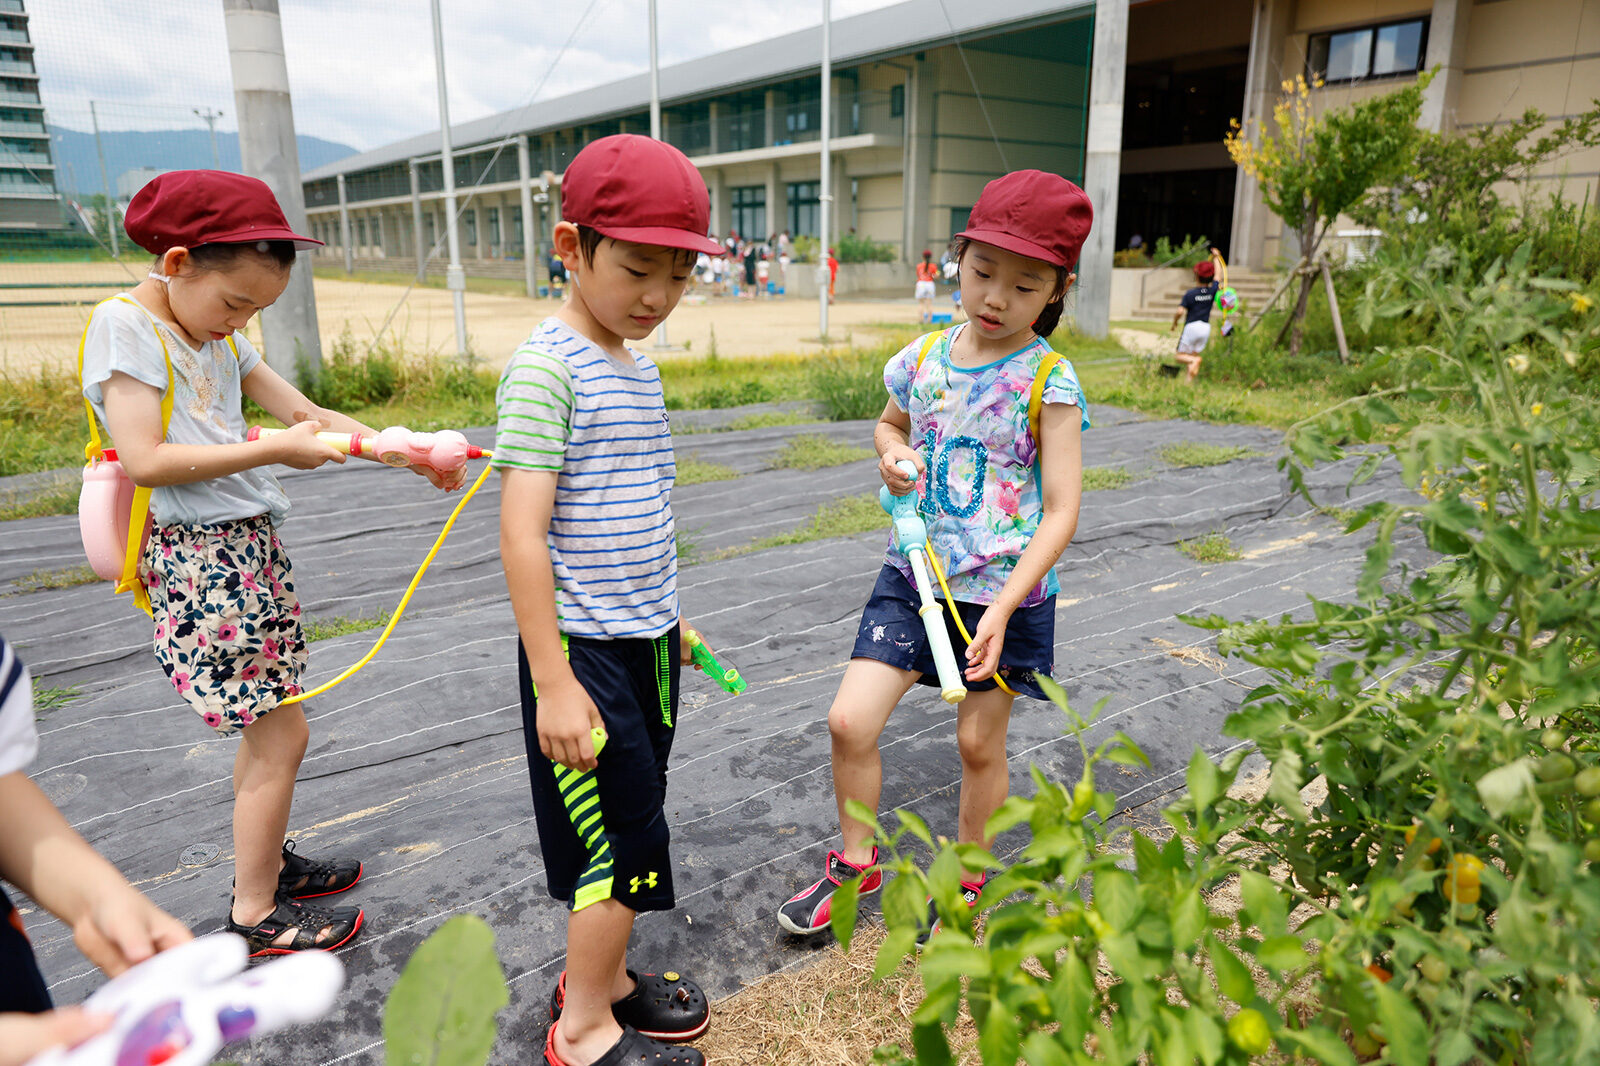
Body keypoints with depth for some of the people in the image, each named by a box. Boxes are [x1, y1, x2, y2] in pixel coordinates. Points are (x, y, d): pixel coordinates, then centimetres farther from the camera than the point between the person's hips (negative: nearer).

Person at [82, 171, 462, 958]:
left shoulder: (219, 335, 14)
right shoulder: (123, 324, -10)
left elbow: (304, 412, 13)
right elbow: (144, 459, -19)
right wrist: (274, 449, -17)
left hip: (251, 544, 8)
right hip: (197, 557, -8)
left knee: (265, 724, 16)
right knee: (279, 732, -4)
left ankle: (265, 859, 34)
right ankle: (255, 914, 11)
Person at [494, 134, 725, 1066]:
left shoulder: (640, 366, 9)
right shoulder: (547, 367, -17)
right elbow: (523, 533, -21)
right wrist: (552, 680, -21)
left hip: (645, 640, 8)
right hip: (583, 649, -8)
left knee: (632, 825, 18)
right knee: (625, 838, 1)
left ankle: (602, 974, 38)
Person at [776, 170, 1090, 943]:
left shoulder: (1049, 384, -13)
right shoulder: (924, 356, 0)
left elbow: (1062, 510, -14)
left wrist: (1003, 606, -23)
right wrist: (891, 456, -4)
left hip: (1003, 593, -3)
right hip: (914, 576, 4)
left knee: (980, 743, 12)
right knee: (849, 720, -1)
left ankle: (967, 879, 38)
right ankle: (856, 861, 25)